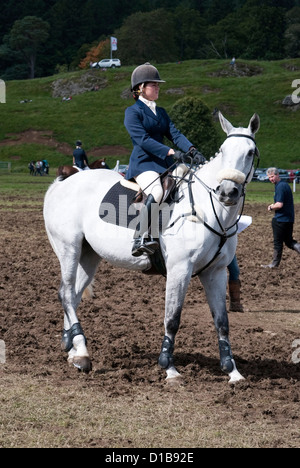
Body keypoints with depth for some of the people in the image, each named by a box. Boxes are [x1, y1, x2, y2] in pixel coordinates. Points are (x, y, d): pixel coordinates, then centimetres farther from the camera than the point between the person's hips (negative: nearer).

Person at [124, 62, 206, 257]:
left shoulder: (161, 113, 21)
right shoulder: (133, 112, -2)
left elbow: (175, 134, 9)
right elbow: (143, 140, -15)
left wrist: (192, 150, -11)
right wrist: (173, 153, -24)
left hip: (165, 164, 8)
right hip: (143, 163, -8)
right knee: (156, 192, -34)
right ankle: (142, 238, -36)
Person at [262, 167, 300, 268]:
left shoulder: (280, 187, -19)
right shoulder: (285, 184, 12)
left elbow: (279, 205, -27)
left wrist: (271, 208, -8)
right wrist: (274, 205, 12)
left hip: (281, 219, -9)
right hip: (289, 218, 9)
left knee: (278, 242, 3)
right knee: (289, 241, 15)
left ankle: (275, 263, 13)